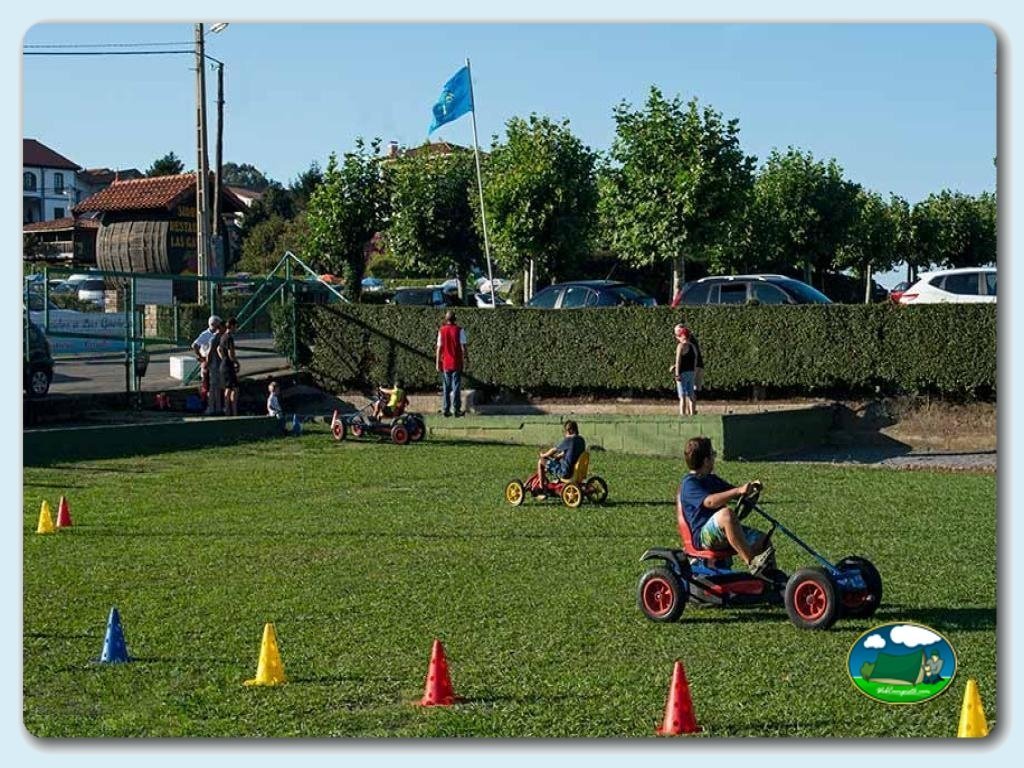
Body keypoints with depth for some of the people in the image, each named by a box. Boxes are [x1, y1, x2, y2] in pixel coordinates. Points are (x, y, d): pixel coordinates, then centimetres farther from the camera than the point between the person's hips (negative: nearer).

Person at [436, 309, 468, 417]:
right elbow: (463, 347, -8)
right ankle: (456, 409, -2)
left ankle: (446, 409, 8)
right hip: (457, 363, -2)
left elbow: (439, 348, 0)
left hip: (445, 363, 2)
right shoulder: (459, 330, -6)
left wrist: (437, 363, 6)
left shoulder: (442, 331, 0)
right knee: (456, 386, 1)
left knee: (446, 387, 10)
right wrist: (466, 358, 2)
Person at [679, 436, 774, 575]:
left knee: (762, 539, -5)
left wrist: (750, 487, 8)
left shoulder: (712, 480, 21)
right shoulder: (689, 484, -10)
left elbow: (734, 493, 30)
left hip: (722, 532, 9)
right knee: (726, 513, -37)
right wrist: (738, 491, -32)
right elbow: (709, 501, -28)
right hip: (702, 536, -9)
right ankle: (752, 562, -38)